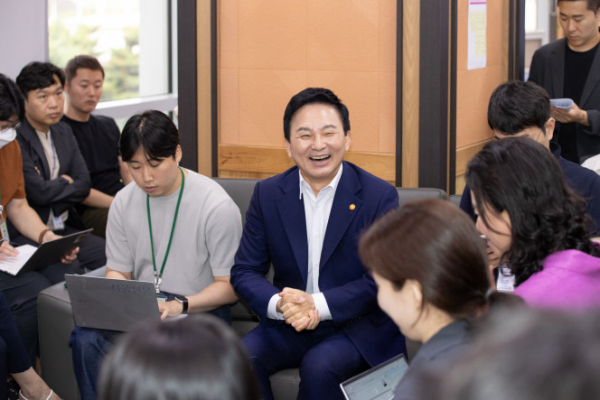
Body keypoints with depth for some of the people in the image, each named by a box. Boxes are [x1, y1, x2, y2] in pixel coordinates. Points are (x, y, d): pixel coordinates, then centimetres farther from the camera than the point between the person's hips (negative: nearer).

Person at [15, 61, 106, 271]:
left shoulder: (63, 132, 14)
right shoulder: (14, 139, -13)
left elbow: (84, 186, 9)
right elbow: (38, 192, -18)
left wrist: (56, 187, -9)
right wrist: (66, 183, 2)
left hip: (66, 229, 7)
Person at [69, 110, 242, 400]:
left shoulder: (217, 206, -11)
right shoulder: (124, 202, 6)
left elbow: (230, 286, -9)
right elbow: (118, 271, 14)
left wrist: (180, 306, -24)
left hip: (200, 309, -4)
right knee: (86, 340, -26)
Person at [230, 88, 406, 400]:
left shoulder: (380, 196, -7)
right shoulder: (267, 195, 3)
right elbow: (244, 271, 2)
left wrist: (318, 305, -23)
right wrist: (279, 304, -20)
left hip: (356, 326, -3)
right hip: (288, 327, 3)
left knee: (319, 366, -32)